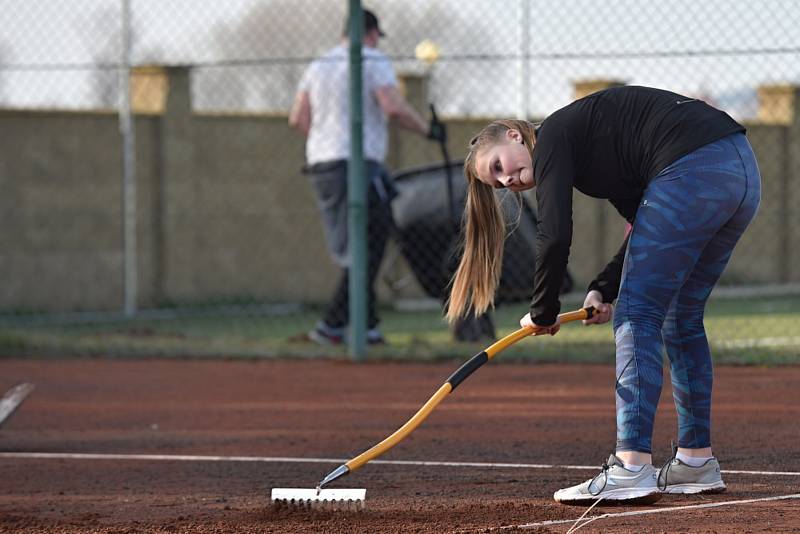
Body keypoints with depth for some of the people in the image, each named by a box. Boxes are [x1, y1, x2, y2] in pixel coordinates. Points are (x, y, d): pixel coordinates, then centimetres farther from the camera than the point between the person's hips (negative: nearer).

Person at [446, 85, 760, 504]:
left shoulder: (552, 136, 3)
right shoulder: (592, 154, 28)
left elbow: (555, 236, -6)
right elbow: (650, 229, 26)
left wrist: (543, 313, 5)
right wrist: (605, 290, 18)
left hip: (694, 170, -10)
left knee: (637, 317, -5)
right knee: (680, 320, 20)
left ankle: (632, 470, -11)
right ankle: (696, 462, 24)